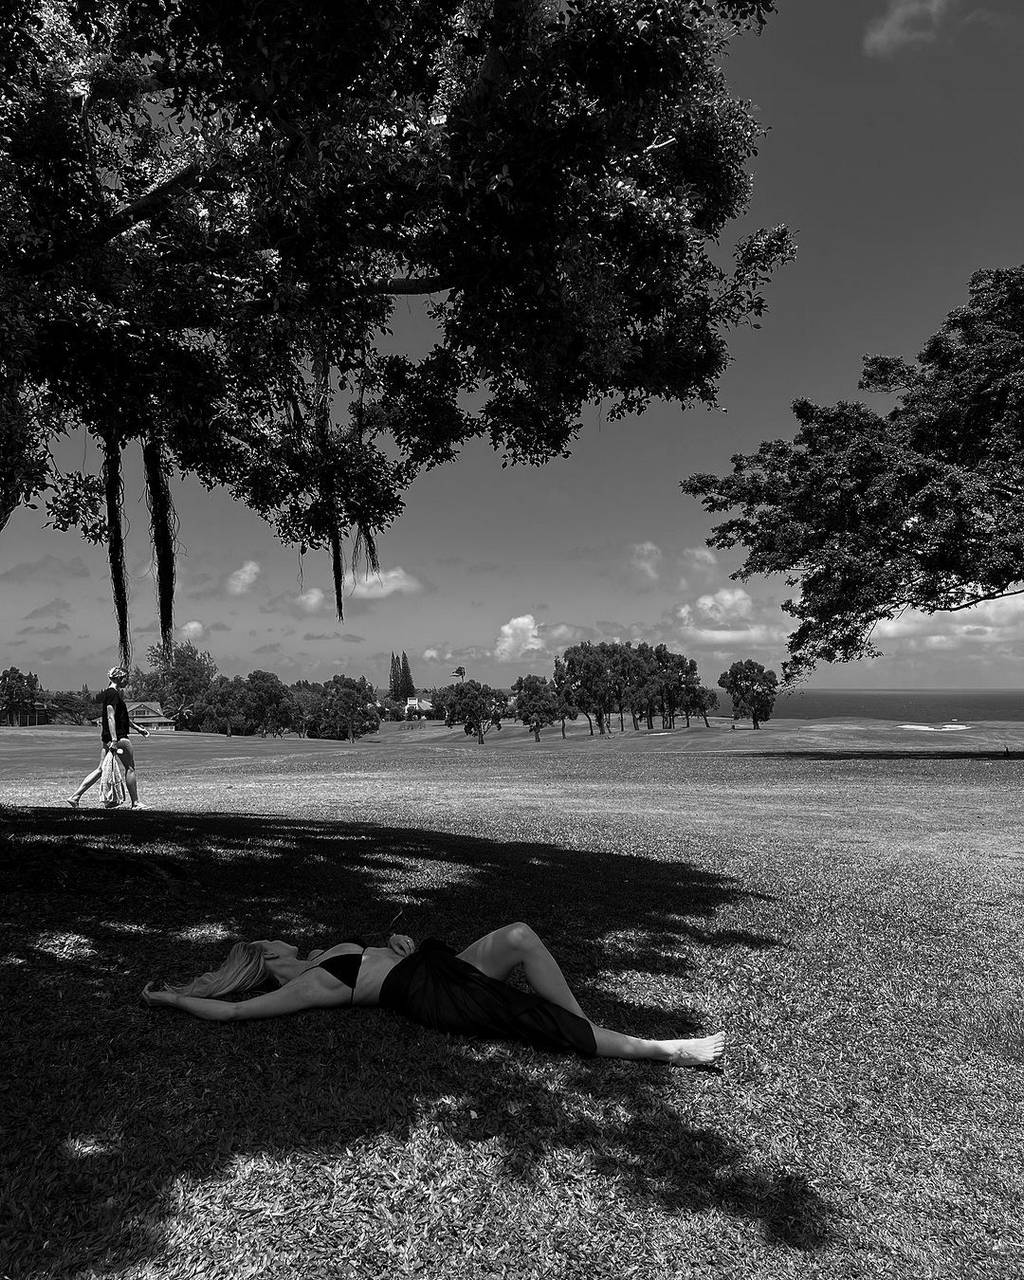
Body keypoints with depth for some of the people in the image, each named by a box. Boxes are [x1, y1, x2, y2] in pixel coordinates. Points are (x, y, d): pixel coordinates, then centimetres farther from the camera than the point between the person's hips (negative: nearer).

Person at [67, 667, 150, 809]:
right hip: (118, 737, -9)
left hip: (108, 737, 10)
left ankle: (75, 796, 5)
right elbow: (110, 717, -21)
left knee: (101, 769, 8)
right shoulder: (112, 693, -13)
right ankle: (135, 803, 7)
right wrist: (114, 740, -25)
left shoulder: (115, 693, 17)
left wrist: (138, 728, 30)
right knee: (130, 768, 1)